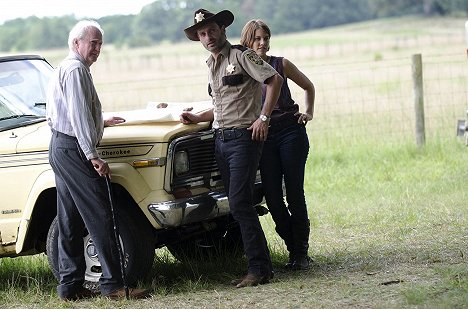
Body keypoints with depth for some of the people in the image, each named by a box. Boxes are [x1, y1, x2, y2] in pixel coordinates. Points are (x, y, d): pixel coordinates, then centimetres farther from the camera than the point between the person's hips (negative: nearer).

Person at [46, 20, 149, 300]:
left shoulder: (62, 70, 21)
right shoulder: (76, 69, -11)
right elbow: (78, 115, -19)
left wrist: (100, 123, 35)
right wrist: (93, 156, -23)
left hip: (59, 149, 11)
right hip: (75, 150, -11)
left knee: (70, 223, 10)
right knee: (100, 217, -10)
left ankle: (70, 286, 11)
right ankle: (113, 284, -12)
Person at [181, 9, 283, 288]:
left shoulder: (241, 56, -5)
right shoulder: (212, 66, 20)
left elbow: (275, 80, -14)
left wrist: (263, 118, -19)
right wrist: (198, 118, 14)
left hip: (244, 137, -9)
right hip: (220, 139, 9)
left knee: (240, 204, -15)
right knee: (238, 205, 6)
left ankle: (260, 269, -12)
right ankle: (260, 265, 10)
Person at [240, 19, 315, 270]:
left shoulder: (281, 64, 4)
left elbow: (308, 87, 18)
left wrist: (309, 113, 6)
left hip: (291, 132, -2)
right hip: (263, 137, 2)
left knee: (294, 194, -5)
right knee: (272, 198, -2)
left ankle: (301, 252, 3)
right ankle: (294, 251, 10)